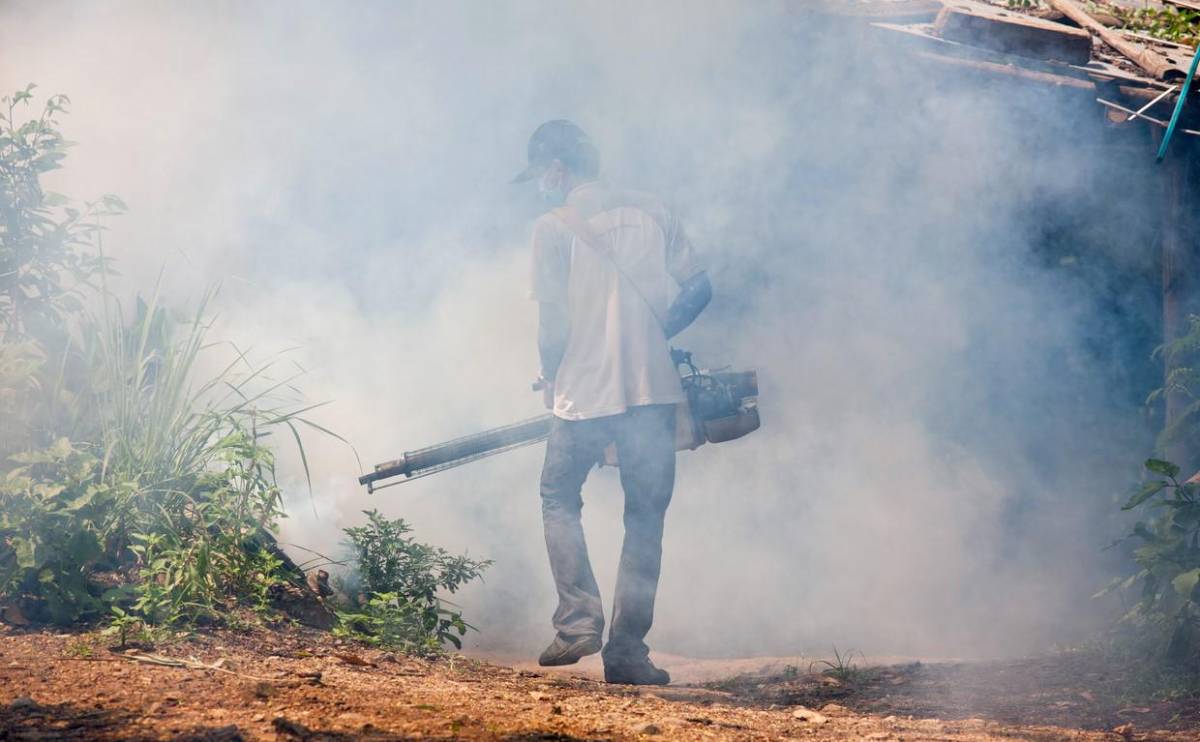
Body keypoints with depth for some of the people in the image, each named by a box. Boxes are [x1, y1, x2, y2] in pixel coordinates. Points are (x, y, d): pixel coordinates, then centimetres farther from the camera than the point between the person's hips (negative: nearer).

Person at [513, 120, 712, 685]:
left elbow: (552, 320, -7)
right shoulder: (651, 212, 9)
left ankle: (578, 618, 3)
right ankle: (627, 650, 7)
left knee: (559, 500, 18)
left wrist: (552, 380, 8)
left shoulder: (554, 226, -3)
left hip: (585, 391, -3)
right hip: (654, 391, 3)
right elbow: (698, 288, 9)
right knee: (644, 520, 11)